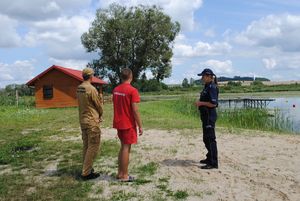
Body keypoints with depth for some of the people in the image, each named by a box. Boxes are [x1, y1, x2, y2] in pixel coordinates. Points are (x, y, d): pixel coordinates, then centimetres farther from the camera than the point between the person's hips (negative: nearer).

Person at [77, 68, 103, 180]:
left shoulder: (79, 89, 6)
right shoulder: (91, 89, -18)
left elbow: (83, 104, 9)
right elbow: (99, 105, -8)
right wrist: (100, 114, 11)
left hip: (82, 120, 9)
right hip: (92, 122, -8)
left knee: (86, 146, 17)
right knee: (93, 147, -2)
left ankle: (87, 168, 26)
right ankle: (86, 173, 1)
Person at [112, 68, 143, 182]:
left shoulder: (115, 90, 6)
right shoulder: (132, 90, -15)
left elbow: (116, 107, 12)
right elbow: (135, 110, -18)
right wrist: (140, 126, -10)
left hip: (119, 123, 7)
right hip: (128, 124, -7)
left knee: (123, 147, 18)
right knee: (126, 148, 2)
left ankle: (120, 173, 24)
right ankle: (124, 176, 10)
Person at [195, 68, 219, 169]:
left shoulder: (212, 87, -15)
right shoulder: (207, 87, 15)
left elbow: (213, 103, -22)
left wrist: (201, 103, -16)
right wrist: (200, 103, 10)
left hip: (210, 116, -11)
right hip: (205, 115, 11)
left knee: (210, 139, -7)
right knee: (206, 138, 19)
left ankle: (213, 163, 0)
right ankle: (210, 158, 32)